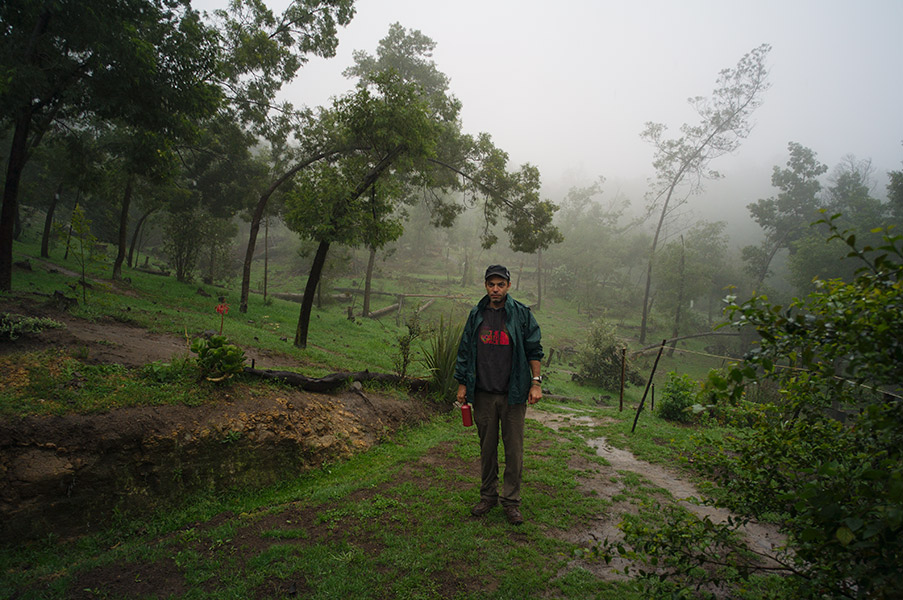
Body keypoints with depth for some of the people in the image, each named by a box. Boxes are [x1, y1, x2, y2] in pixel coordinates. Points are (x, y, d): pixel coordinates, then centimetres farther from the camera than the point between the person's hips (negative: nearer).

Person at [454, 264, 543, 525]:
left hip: (513, 394, -2)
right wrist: (462, 384, 9)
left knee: (514, 450, 2)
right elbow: (465, 351, 12)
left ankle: (511, 500, 17)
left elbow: (534, 350, 3)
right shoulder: (476, 315, 6)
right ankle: (488, 496, 27)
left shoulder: (522, 314, -1)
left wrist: (536, 382, -3)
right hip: (483, 393, 2)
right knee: (487, 448, 12)